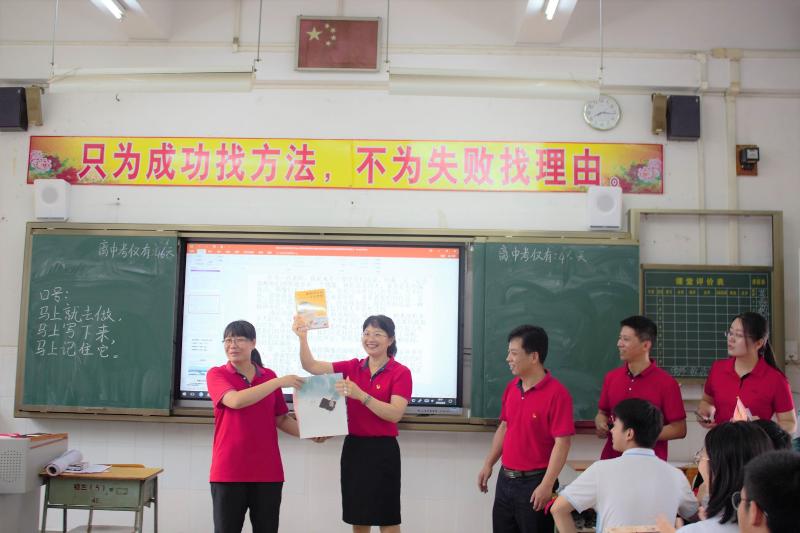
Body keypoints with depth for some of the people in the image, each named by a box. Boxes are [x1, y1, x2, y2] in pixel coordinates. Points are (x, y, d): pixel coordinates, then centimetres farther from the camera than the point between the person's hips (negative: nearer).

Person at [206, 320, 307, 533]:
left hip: (267, 470, 3)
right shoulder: (216, 374, -2)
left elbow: (281, 419, 13)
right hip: (229, 470, -3)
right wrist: (279, 381, -21)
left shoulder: (269, 376, 9)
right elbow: (236, 401, -21)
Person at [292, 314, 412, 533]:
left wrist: (361, 395, -28)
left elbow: (395, 414, -18)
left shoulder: (401, 372, -7)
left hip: (382, 450, -4)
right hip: (353, 447, 5)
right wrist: (303, 337, -18)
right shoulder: (352, 367, 6)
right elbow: (311, 366, -2)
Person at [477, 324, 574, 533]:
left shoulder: (557, 393, -17)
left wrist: (547, 485, -21)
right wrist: (488, 464, 13)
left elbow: (562, 443, -19)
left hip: (535, 482, -7)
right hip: (505, 479, 7)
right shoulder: (511, 387, 5)